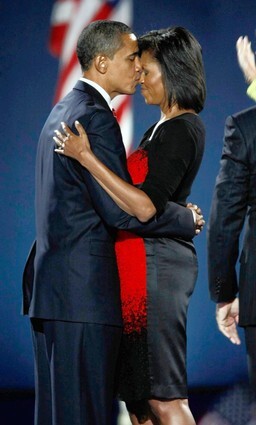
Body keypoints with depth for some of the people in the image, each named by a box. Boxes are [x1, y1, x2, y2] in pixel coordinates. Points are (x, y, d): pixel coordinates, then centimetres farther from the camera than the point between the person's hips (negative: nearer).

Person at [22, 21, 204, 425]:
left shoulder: (63, 111, 18)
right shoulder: (95, 117, -13)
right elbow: (122, 210, -18)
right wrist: (188, 220, -3)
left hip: (50, 286, 10)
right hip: (83, 289, -10)